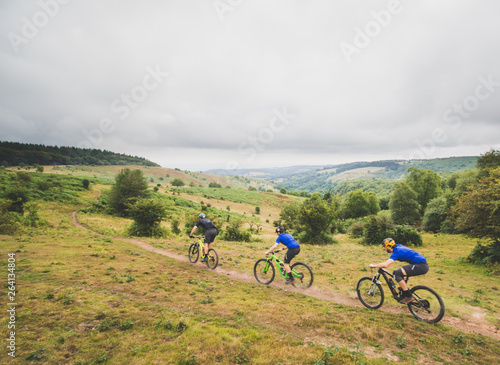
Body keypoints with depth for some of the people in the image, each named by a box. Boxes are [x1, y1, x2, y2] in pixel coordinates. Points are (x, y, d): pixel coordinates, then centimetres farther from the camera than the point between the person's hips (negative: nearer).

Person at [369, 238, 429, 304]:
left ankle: (409, 297, -9)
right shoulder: (398, 246, 10)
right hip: (423, 265, 10)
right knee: (397, 273, 13)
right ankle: (404, 296, 19)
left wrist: (373, 265, -13)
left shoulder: (396, 252, -16)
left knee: (397, 273, -17)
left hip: (421, 266, -10)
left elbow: (385, 265, -27)